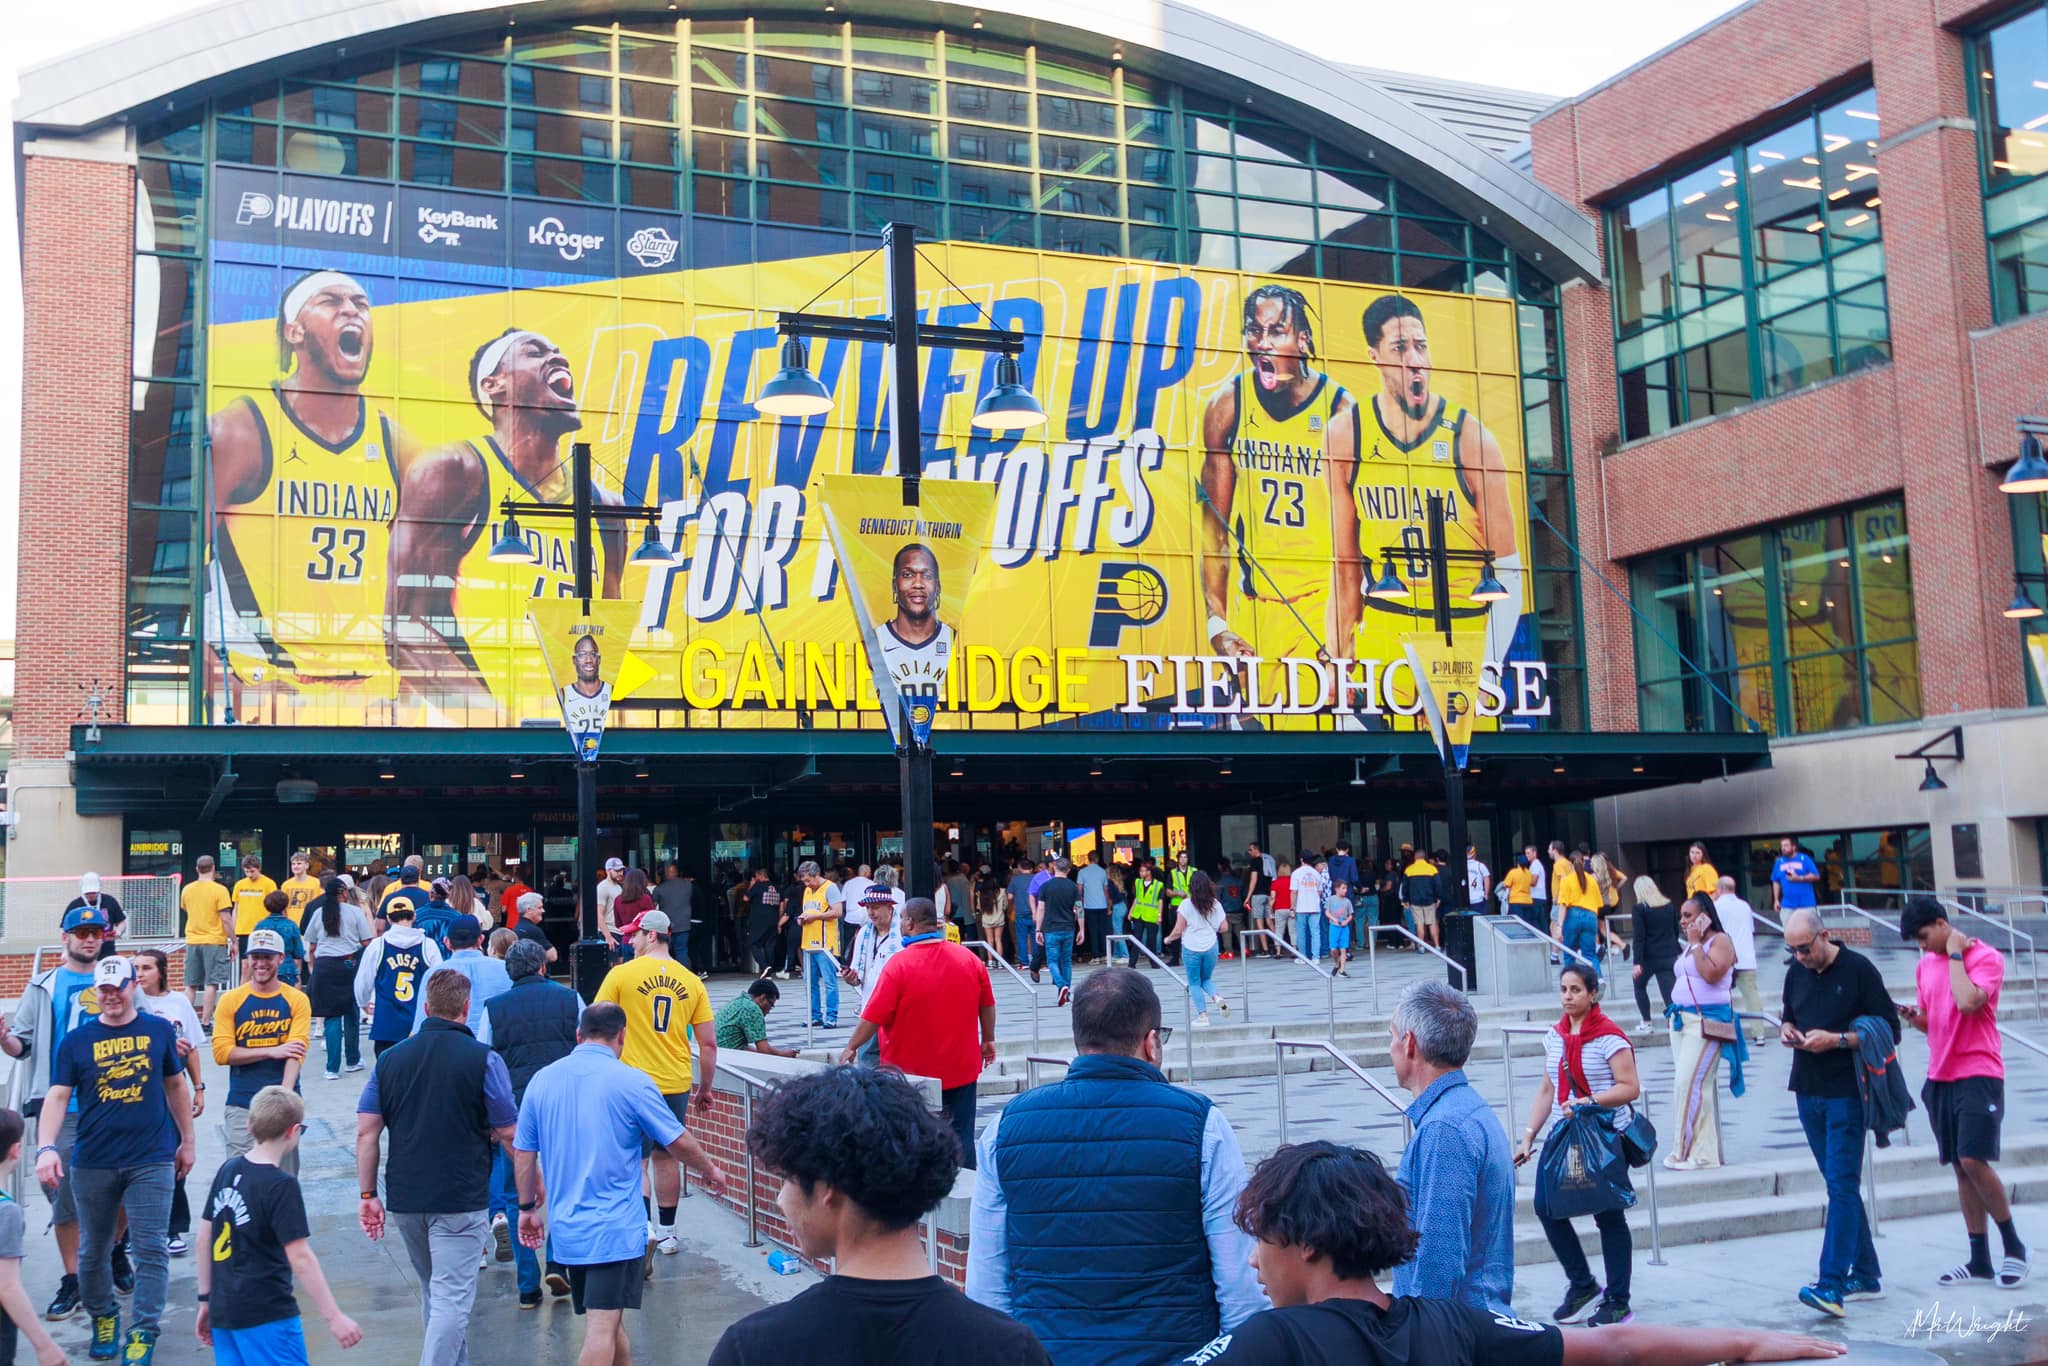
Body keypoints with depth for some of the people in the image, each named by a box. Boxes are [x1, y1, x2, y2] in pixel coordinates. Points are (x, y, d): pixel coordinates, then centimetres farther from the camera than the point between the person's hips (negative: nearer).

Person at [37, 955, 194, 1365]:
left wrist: (187, 1142, 14)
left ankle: (144, 1332, 4)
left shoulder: (159, 1031, 2)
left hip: (152, 1161, -1)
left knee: (150, 1250, -4)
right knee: (93, 1251, 14)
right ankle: (103, 1318, 34)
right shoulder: (76, 1040, 0)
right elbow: (57, 1097, -6)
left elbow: (176, 1087, 12)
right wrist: (46, 1148, -21)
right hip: (92, 1163, 1)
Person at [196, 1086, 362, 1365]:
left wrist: (206, 1300, 22)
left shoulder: (228, 1170, 7)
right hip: (267, 1317, -7)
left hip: (223, 1311, 7)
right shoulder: (281, 1185, -14)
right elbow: (300, 1258, -18)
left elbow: (204, 1238, 13)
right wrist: (333, 1317, -16)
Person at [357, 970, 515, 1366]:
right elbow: (508, 1134, -7)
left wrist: (368, 1194, 9)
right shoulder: (483, 1059, -8)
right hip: (461, 1200, -5)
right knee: (451, 1300, -4)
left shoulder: (390, 1059, 6)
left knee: (434, 1294, 22)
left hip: (404, 1199, 5)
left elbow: (366, 1131, 4)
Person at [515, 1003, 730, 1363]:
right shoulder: (630, 1081, -10)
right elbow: (679, 1142, -3)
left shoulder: (542, 1080, 3)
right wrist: (710, 1170, 14)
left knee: (606, 1322, 19)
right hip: (615, 1230, -5)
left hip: (566, 1228, 5)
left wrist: (528, 1208, 20)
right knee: (602, 1329, -6)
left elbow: (523, 1153, 8)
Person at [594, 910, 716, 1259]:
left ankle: (644, 1224, -8)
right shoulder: (691, 981, 2)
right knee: (666, 1156, 15)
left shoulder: (621, 974, -7)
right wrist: (705, 1087, 16)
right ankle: (666, 1232, 22)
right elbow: (709, 1044, 4)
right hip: (677, 1083, 4)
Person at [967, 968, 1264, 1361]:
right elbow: (1240, 1282, -10)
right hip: (1173, 1348, -2)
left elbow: (985, 1285, 1)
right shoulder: (1200, 1123, -8)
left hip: (1048, 1349, 2)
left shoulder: (1007, 1126, -1)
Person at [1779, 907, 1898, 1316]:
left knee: (1842, 1185, -11)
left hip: (1847, 1094, -7)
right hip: (1808, 1093, 7)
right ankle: (1865, 1275, 20)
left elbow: (1889, 1030, -9)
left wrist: (1837, 1039, -19)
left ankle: (1831, 1284, -17)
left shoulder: (1859, 970, -8)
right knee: (1841, 1185, 12)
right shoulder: (1796, 972, 10)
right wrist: (1786, 1030, 1)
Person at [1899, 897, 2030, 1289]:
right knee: (1960, 1167, 6)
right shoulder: (1925, 965, 12)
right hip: (1940, 1077, 7)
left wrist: (1954, 954, -16)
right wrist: (1913, 1017, -1)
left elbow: (1968, 1002, -25)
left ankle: (2014, 1247, 3)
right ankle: (1980, 1260, 11)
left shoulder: (1985, 957, -8)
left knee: (1973, 1160, -15)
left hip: (1978, 1074, -7)